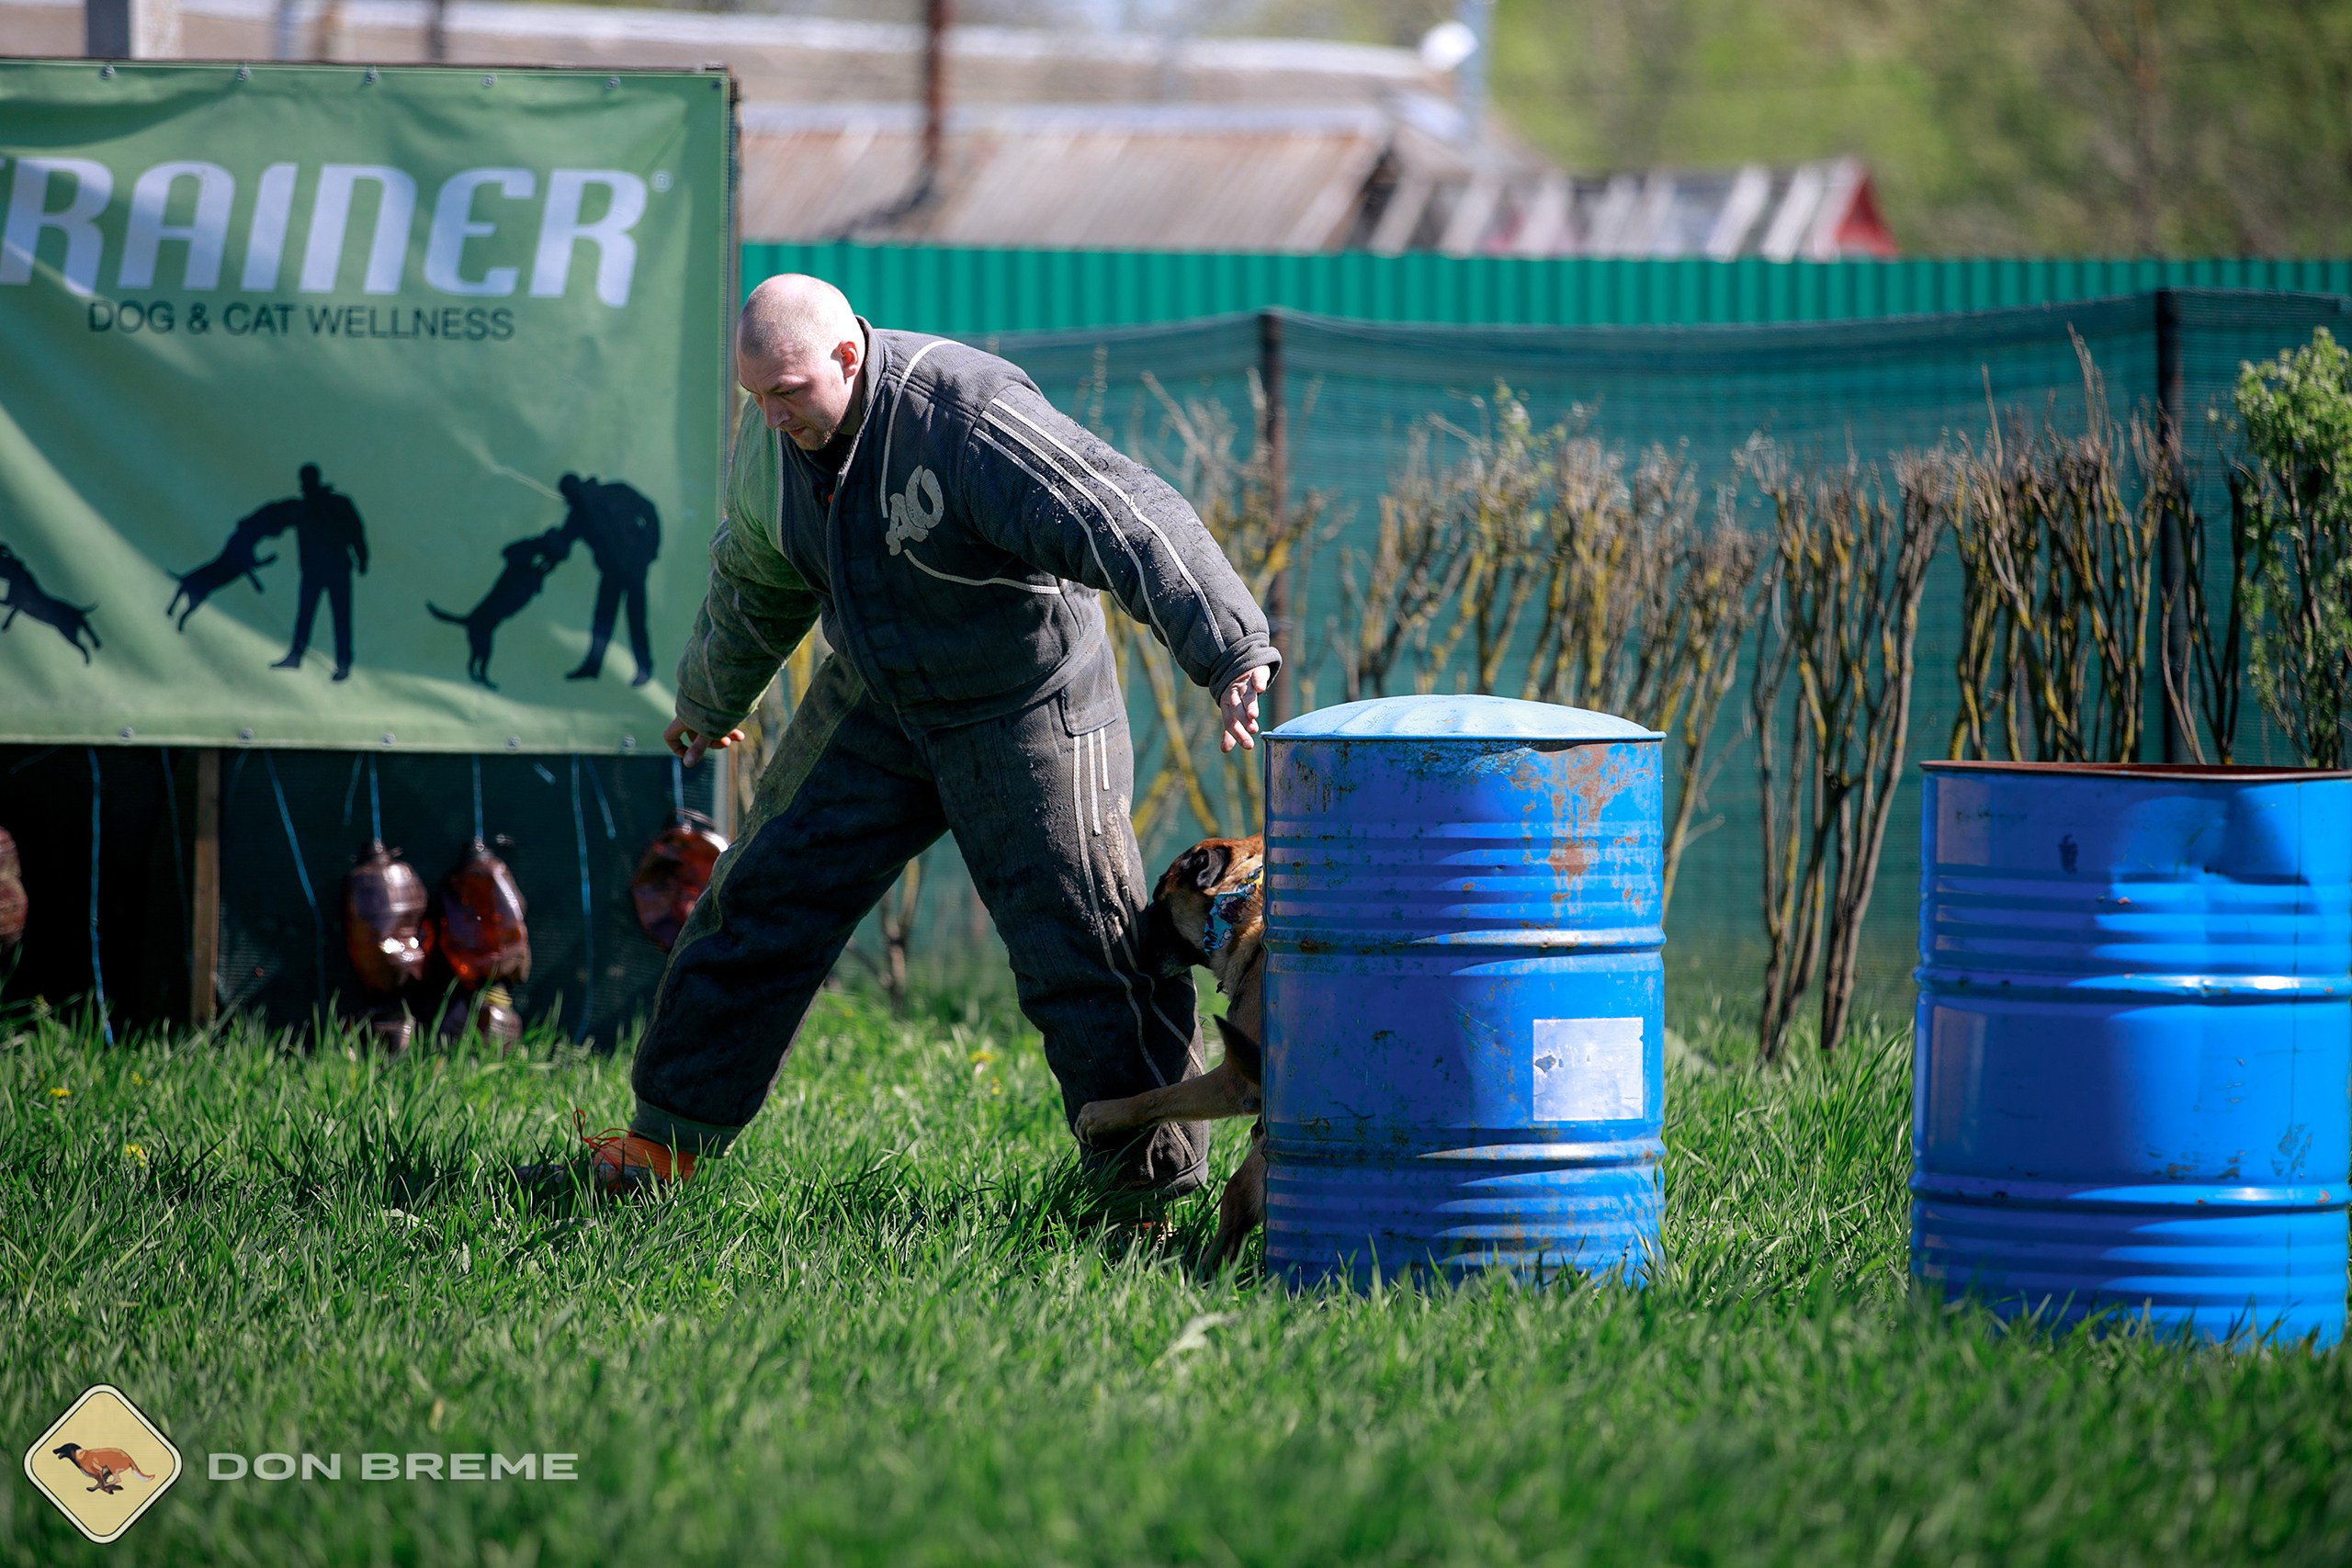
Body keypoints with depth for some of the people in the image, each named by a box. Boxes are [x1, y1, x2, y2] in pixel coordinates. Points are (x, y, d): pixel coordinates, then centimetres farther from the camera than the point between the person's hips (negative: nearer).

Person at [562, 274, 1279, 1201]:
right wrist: (708, 700, 33)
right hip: (874, 706, 7)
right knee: (764, 903, 7)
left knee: (1080, 949, -9)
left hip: (1023, 714, -7)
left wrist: (1230, 649, -49)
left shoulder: (965, 416, -29)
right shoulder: (775, 439, -4)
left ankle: (1157, 1180, 1)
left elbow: (1123, 523, -38)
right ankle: (665, 1142, 17)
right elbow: (756, 583, 17)